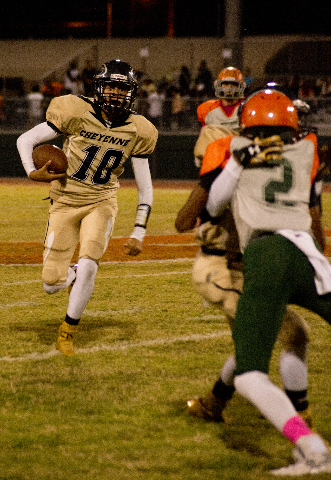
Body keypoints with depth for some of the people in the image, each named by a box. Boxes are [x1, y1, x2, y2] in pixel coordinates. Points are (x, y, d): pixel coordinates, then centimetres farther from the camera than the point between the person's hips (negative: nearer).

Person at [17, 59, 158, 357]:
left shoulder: (136, 132, -7)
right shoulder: (77, 114, -14)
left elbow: (145, 188, -1)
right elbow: (25, 140, -6)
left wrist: (139, 234, -8)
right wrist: (33, 173, -24)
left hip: (102, 203, 1)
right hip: (65, 203, -1)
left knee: (88, 265, -23)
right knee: (52, 285, -4)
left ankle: (68, 332, -1)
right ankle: (73, 275, 36)